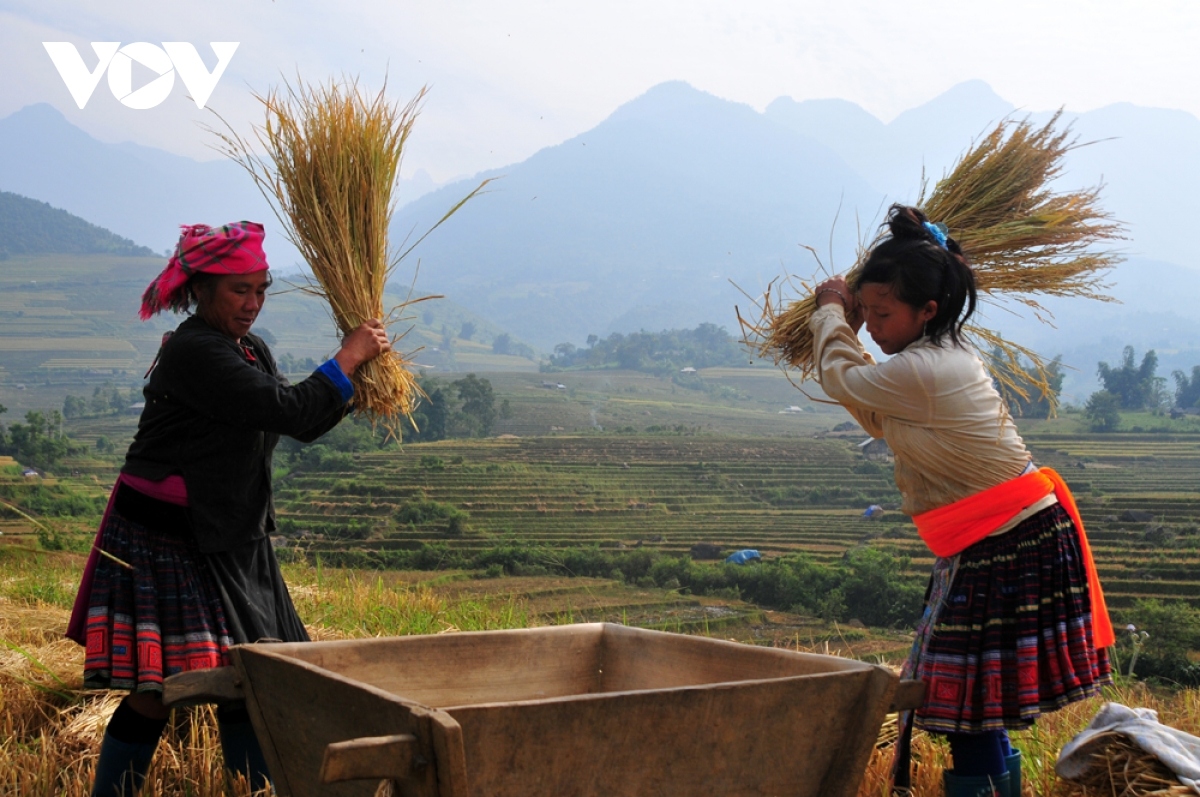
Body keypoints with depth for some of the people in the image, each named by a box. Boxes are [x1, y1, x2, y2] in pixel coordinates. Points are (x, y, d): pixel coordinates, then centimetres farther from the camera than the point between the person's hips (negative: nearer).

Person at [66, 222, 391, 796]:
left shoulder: (248, 349, 11)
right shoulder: (193, 352, -19)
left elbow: (305, 424, 14)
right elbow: (287, 410, -24)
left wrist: (356, 381, 0)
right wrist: (350, 356, -12)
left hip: (226, 540, 9)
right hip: (165, 539, -9)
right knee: (159, 690, -5)